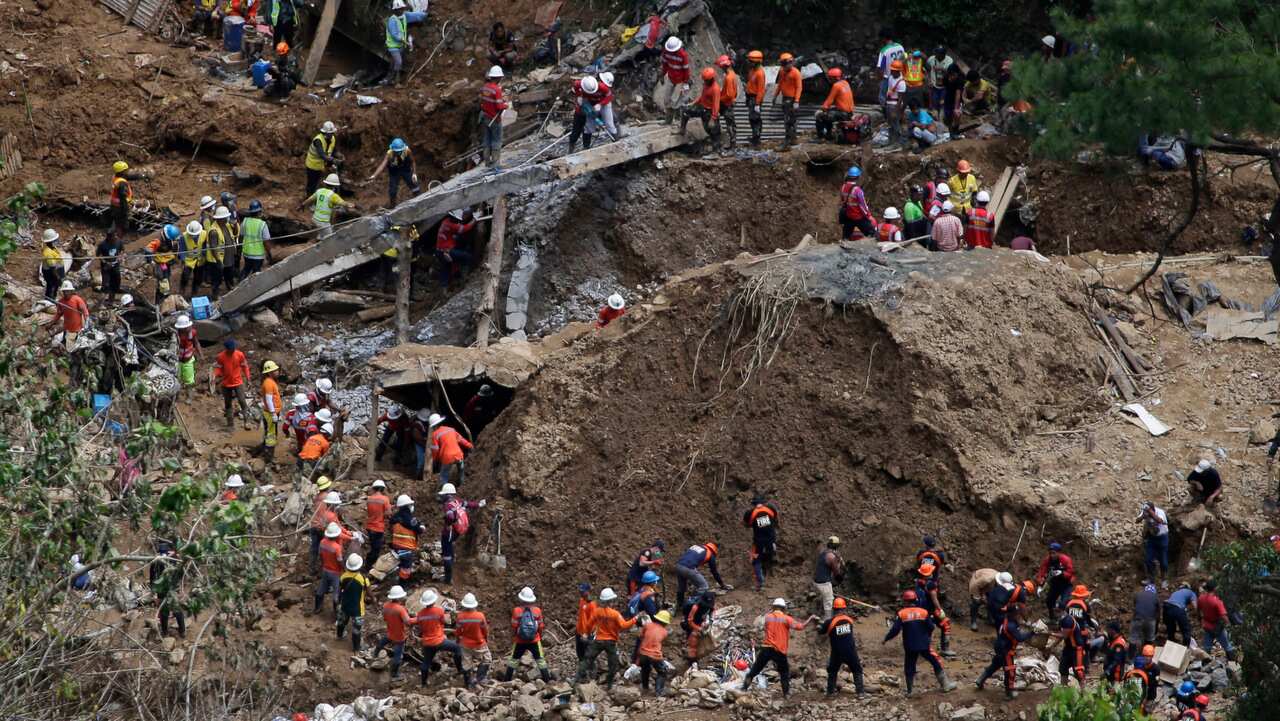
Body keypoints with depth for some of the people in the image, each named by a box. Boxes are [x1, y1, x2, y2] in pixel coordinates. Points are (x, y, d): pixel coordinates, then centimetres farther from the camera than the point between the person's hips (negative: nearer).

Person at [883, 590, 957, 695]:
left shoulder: (901, 614, -6)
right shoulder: (923, 612, -1)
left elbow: (895, 630, -11)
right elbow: (931, 627, 2)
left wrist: (885, 639, 3)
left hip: (909, 646, 0)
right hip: (924, 645, 1)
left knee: (909, 668, 12)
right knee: (936, 663, 12)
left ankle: (909, 691, 14)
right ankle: (945, 685, 12)